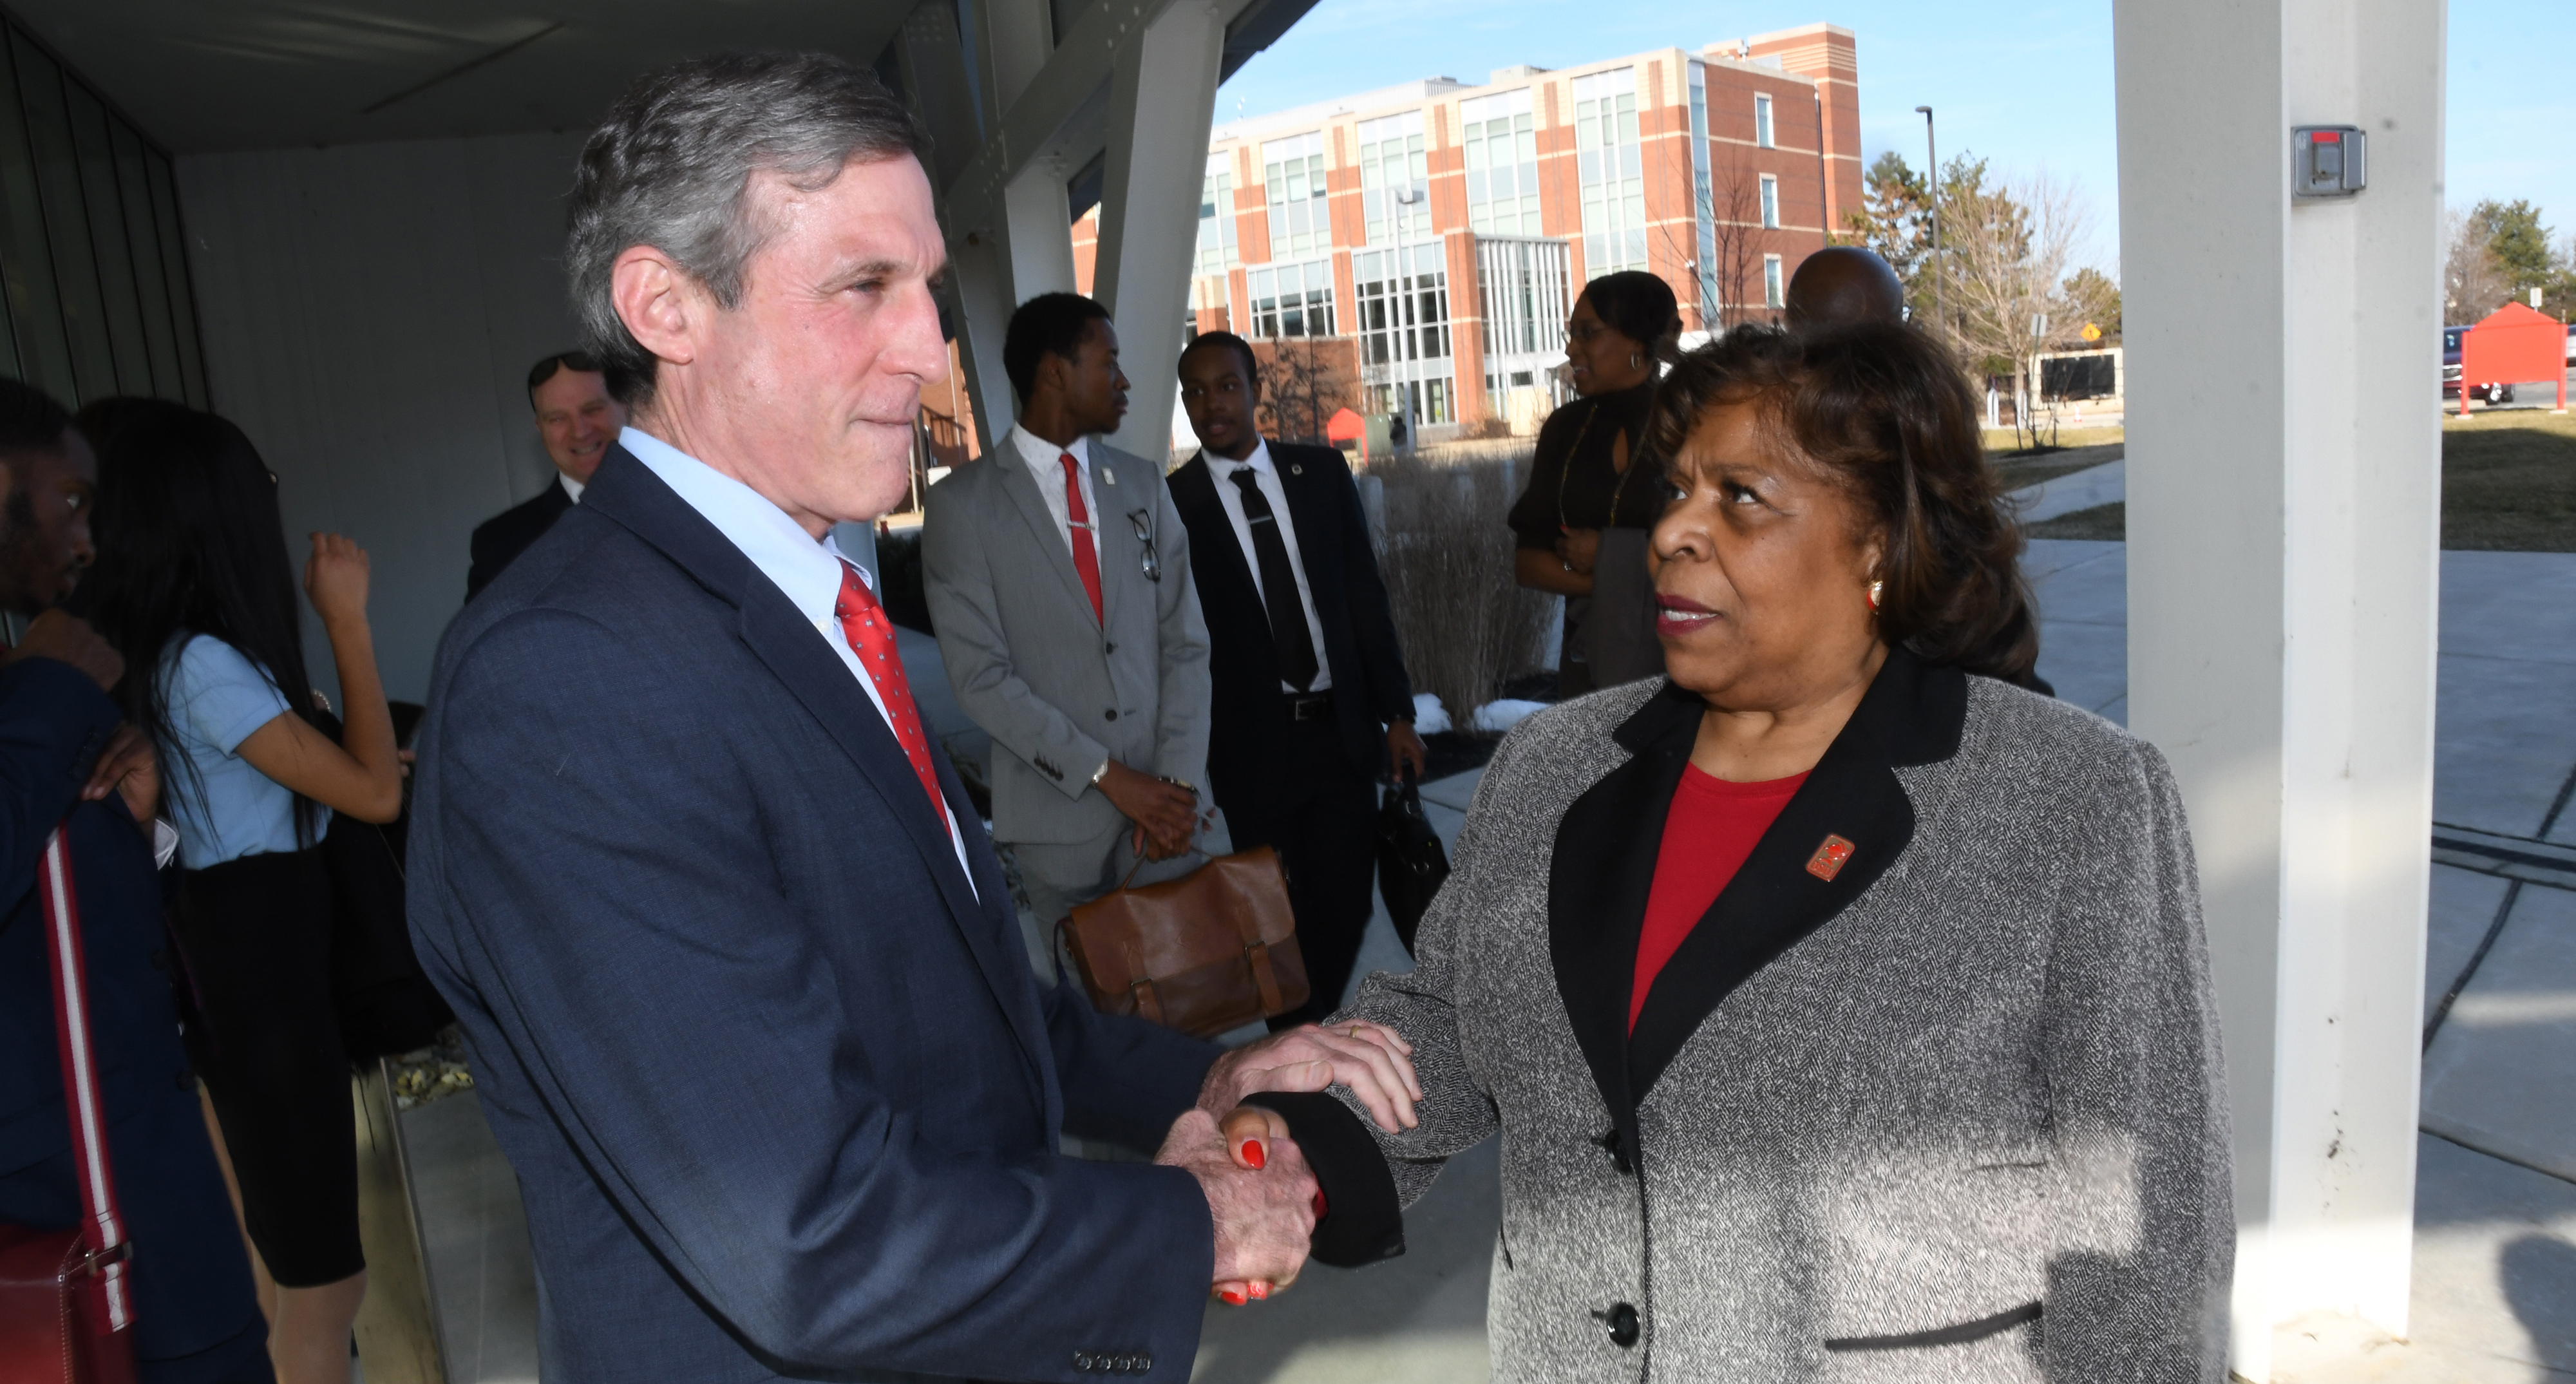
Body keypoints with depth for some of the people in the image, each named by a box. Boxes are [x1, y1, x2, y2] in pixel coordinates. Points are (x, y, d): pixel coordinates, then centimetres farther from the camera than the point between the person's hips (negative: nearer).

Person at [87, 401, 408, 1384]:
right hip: (263, 970, -10)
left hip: (241, 952, 10)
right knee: (325, 1281, 0)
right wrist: (347, 619, -17)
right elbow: (375, 792, -22)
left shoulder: (148, 655, 7)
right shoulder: (204, 664, -21)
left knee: (304, 1264, 25)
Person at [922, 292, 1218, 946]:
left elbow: (1185, 641, 6)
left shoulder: (1143, 485, 10)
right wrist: (1105, 776, -12)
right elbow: (980, 675, -8)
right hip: (1060, 814, -3)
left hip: (1168, 795, 3)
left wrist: (1177, 779, -6)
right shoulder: (963, 503, -3)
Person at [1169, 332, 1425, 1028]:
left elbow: (1365, 594, 6)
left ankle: (1316, 1021, 34)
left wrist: (1397, 713, 3)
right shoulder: (1173, 503, -5)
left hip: (1342, 730, 3)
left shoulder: (1322, 471, 4)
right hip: (1254, 745, -3)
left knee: (1346, 905, 10)